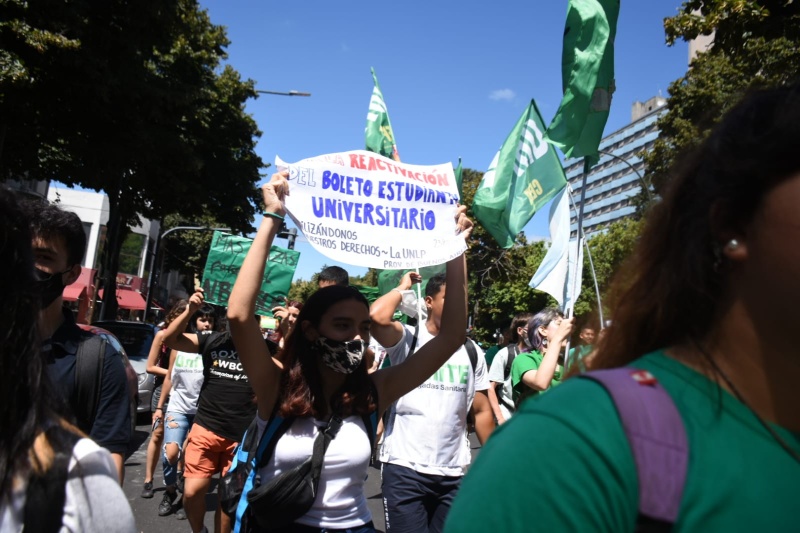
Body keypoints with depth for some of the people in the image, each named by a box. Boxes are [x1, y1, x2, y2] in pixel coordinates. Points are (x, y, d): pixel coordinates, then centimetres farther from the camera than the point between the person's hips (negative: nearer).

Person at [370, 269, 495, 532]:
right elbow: (377, 317, -27)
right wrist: (402, 287, -9)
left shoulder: (472, 351, 6)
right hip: (404, 467, -4)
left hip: (454, 472, 4)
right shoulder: (407, 339, -6)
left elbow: (482, 411, 11)